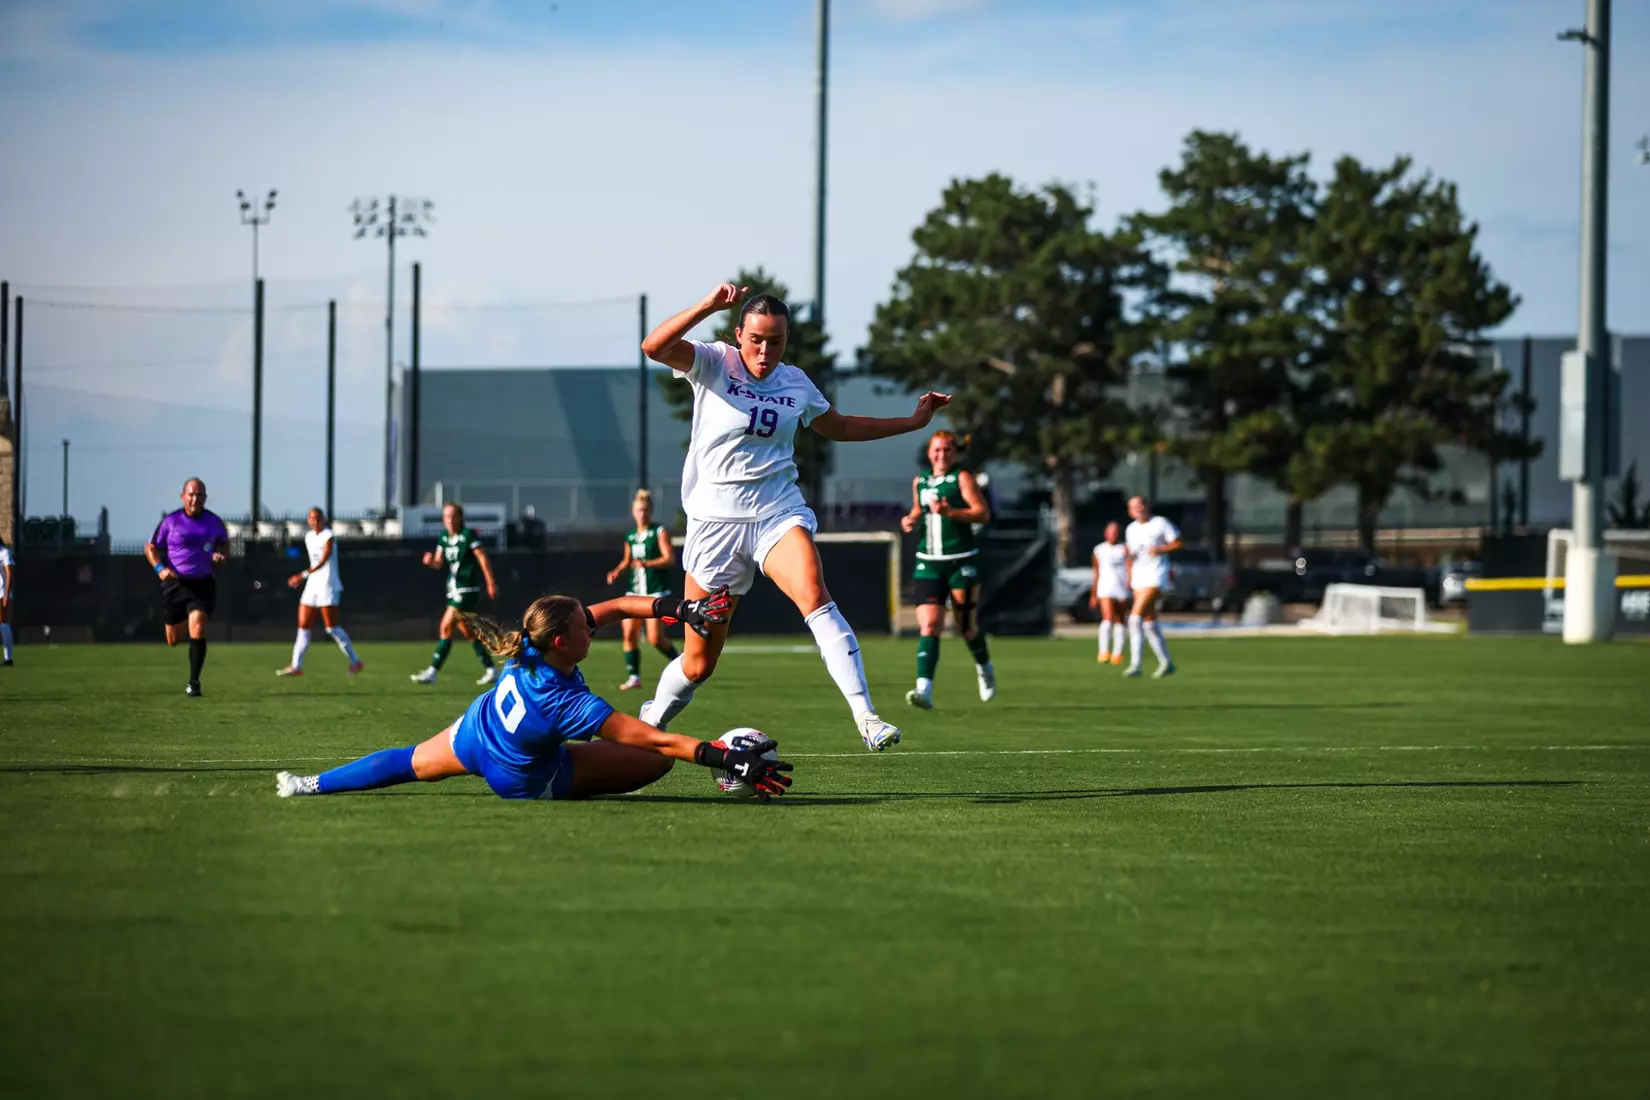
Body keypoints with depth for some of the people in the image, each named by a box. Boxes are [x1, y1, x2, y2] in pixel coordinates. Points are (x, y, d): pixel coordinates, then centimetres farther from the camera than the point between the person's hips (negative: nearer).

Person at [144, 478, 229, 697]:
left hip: (203, 584, 0)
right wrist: (160, 568, -16)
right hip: (175, 583, 0)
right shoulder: (171, 521, -5)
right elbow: (150, 547, 2)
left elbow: (224, 542, 19)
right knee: (174, 640, 8)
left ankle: (194, 683, -12)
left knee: (198, 629, -20)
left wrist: (220, 555, -4)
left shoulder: (213, 521, 0)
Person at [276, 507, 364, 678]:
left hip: (328, 586, -8)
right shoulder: (308, 537, 12)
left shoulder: (328, 536, -12)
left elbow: (323, 561, -25)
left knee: (332, 628, -8)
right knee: (303, 627, 2)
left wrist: (303, 575, -34)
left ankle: (355, 662, 1)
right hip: (312, 586, 8)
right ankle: (296, 666, 2)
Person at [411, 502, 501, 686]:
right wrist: (430, 562, -11)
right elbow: (439, 564, 12)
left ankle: (432, 672, -13)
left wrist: (491, 583, -11)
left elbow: (483, 558, -10)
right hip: (454, 590, 8)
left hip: (467, 590, -8)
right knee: (467, 631, 12)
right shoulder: (443, 538, 11)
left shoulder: (468, 535, -10)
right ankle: (490, 669, 21)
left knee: (446, 628, -12)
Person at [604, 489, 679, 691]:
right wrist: (617, 571, 6)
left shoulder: (659, 532, -5)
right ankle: (634, 677, 0)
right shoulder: (630, 537, 13)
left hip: (656, 591, -6)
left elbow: (670, 559, -15)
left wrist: (647, 564, -28)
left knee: (655, 638, -11)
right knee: (629, 634, -6)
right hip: (635, 591, 6)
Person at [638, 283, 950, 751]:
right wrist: (708, 307, -34)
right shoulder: (713, 363, -4)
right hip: (716, 519, -2)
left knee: (815, 597, -30)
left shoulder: (796, 382, 9)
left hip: (779, 514, 2)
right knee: (698, 664, 3)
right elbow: (653, 347, -23)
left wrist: (913, 421, 25)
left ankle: (866, 717, -38)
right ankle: (651, 721, 33)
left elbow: (839, 427, 28)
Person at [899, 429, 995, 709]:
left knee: (966, 627, 6)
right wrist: (910, 519, 7)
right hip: (928, 563, 4)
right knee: (928, 625, -13)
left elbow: (983, 513, -13)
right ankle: (924, 690, -23)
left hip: (961, 562, -4)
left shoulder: (962, 478, -5)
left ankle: (985, 670, 37)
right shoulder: (920, 481, 12)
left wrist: (950, 512, -26)